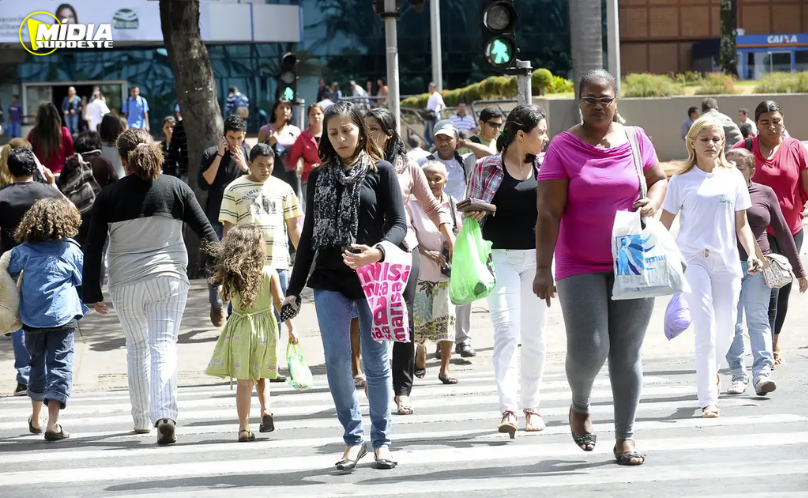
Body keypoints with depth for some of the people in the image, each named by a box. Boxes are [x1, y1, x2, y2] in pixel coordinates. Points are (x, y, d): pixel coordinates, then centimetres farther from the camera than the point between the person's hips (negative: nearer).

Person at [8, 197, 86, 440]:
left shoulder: (24, 250, 3)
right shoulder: (71, 250, -3)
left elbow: (8, 274, 10)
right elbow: (83, 280, 7)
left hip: (32, 318, 3)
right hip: (62, 318, -3)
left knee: (37, 364, 21)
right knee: (60, 366, -4)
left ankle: (36, 418, 34)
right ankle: (53, 423, -15)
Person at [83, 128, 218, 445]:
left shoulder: (109, 196, -2)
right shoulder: (176, 188, 0)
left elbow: (93, 248, -2)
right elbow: (206, 232, 3)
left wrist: (92, 292, 3)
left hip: (126, 283, 0)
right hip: (169, 278, 0)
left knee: (137, 347, 18)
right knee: (164, 346, -4)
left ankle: (142, 418, 25)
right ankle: (165, 415, -23)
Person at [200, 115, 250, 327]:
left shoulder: (248, 154, 4)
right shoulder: (211, 154, 0)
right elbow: (204, 183, -12)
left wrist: (244, 167, -16)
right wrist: (219, 156, -16)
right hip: (216, 219, -1)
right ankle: (216, 306, 21)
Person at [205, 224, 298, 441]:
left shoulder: (231, 276, -5)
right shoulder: (269, 273, -7)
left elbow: (224, 296, 12)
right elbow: (280, 302, -8)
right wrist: (291, 328, -3)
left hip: (240, 330, 0)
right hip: (265, 328, 0)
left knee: (244, 381, 2)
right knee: (261, 375, 21)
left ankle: (244, 428, -1)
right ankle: (266, 409, 1)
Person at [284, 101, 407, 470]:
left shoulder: (381, 171, 2)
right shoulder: (318, 177, 12)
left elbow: (399, 223, -4)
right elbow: (309, 234, 15)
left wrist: (377, 251, -25)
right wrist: (294, 288, 12)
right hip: (330, 281, 2)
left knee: (376, 361, 3)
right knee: (336, 360, -7)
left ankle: (381, 440, 14)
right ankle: (354, 437, 6)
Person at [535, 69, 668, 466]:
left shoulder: (636, 140, 4)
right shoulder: (562, 148, -4)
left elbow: (659, 179, 20)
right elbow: (549, 213, -8)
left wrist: (652, 202, -3)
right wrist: (543, 269, -14)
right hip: (580, 267, -2)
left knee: (627, 353, 4)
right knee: (588, 349, -10)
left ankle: (625, 436, 14)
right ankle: (580, 406, 22)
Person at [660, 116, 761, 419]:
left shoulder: (733, 178, 9)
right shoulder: (681, 181, 2)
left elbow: (741, 223, 13)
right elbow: (664, 225, 5)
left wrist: (752, 254, 0)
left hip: (726, 261, 3)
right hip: (692, 259, -3)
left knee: (726, 329, 6)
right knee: (706, 329, -13)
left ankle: (711, 370, 39)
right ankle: (708, 400, -11)